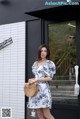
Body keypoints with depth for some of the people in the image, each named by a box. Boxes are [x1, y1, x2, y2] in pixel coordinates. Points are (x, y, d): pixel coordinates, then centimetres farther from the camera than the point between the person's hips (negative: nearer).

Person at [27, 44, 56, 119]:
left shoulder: (50, 63, -2)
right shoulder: (35, 63, 15)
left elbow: (49, 78, -8)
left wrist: (35, 80, -11)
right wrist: (31, 80, 2)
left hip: (44, 89, -6)